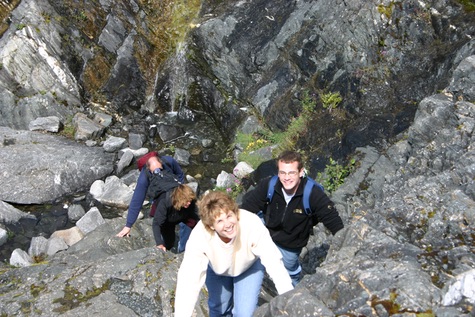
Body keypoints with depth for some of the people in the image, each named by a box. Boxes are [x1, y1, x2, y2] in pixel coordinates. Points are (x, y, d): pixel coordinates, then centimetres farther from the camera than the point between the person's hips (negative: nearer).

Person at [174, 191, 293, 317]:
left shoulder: (252, 224, -41)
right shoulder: (199, 235, -38)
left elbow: (273, 261, -36)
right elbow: (189, 277, -40)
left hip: (250, 265, -1)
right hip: (217, 267, 1)